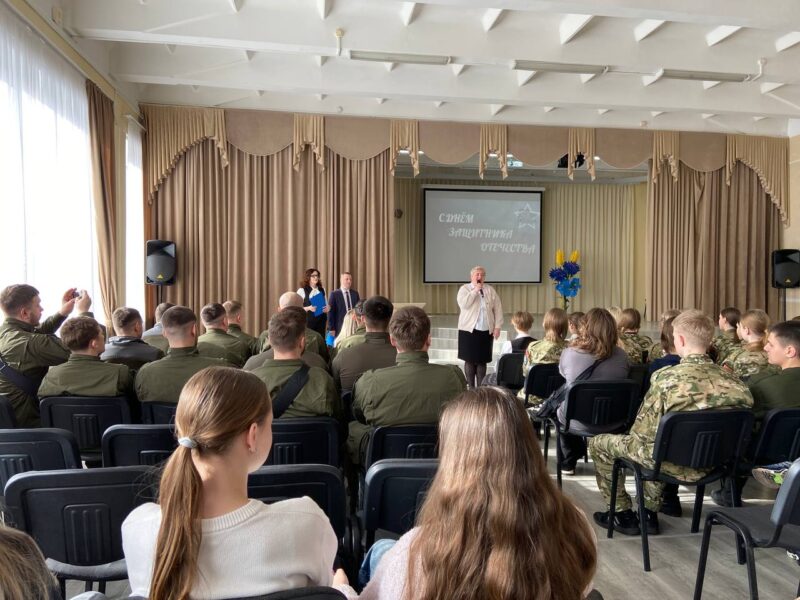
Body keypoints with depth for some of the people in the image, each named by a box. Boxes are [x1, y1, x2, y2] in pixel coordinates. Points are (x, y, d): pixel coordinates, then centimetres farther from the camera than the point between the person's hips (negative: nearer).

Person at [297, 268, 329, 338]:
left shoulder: (322, 290, 11)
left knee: (321, 340, 2)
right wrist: (308, 308, -23)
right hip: (308, 320, -4)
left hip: (321, 320, 4)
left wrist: (328, 307, -3)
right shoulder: (302, 291, -4)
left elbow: (326, 304, 20)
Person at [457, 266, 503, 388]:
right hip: (469, 330, -2)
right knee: (470, 360, 0)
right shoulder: (464, 288, 2)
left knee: (482, 360, 4)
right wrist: (475, 291, -13)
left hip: (486, 331, 2)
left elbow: (498, 309, 7)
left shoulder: (490, 290, 10)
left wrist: (497, 327, -1)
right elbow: (463, 304, -16)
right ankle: (470, 387, 9)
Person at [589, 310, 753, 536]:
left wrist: (631, 435, 6)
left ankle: (623, 514, 24)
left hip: (673, 463, -6)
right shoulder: (733, 382, -10)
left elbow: (642, 431, -17)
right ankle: (650, 512, 37)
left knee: (598, 443, 14)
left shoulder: (667, 378, -24)